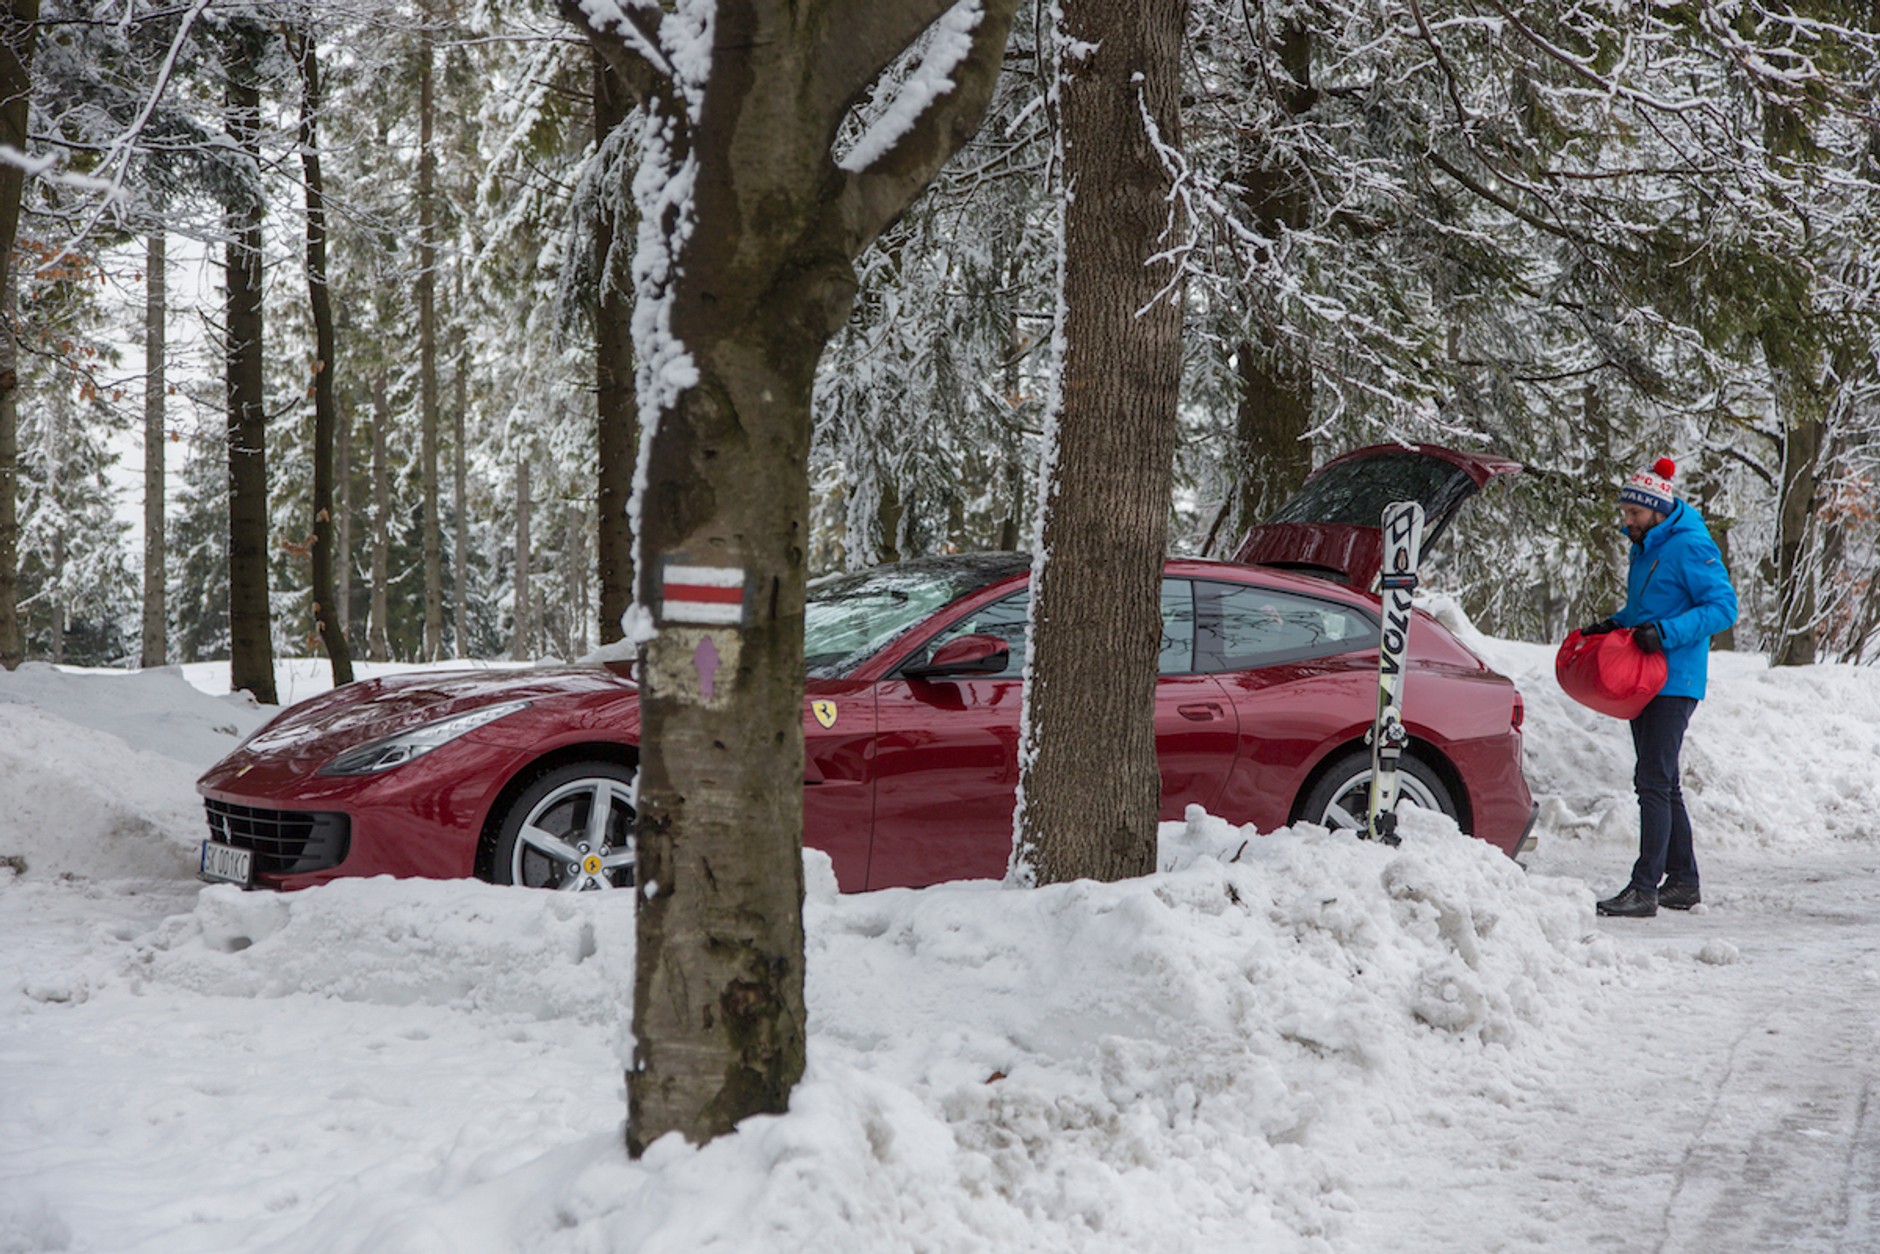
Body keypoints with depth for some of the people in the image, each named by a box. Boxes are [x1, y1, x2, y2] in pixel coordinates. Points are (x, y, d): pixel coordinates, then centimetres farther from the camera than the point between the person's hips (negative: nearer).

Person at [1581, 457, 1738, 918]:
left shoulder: (1689, 547, -12)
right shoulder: (1644, 548, 16)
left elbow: (1723, 607, -17)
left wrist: (1665, 632, -25)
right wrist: (1614, 625, 9)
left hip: (1675, 682, -10)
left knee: (1653, 782, -13)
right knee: (1662, 784, 13)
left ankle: (1645, 888, -15)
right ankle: (1682, 881, 21)